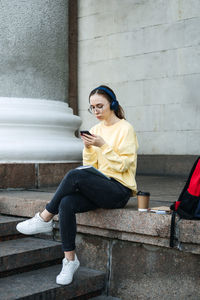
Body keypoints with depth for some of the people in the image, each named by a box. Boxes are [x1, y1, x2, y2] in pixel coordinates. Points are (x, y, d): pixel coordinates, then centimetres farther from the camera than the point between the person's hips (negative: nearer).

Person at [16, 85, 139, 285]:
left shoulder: (125, 128, -2)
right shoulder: (95, 129, 16)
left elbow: (122, 165, -9)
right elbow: (90, 166, 13)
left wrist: (103, 146, -18)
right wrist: (88, 148, -5)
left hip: (120, 189, -6)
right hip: (97, 187, 6)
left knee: (75, 175, -31)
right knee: (66, 204, -26)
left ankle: (45, 219, -15)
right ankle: (70, 259, -17)